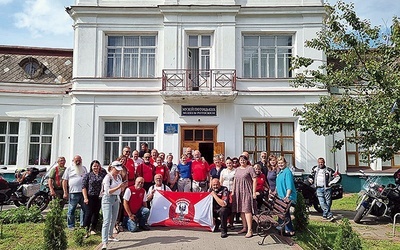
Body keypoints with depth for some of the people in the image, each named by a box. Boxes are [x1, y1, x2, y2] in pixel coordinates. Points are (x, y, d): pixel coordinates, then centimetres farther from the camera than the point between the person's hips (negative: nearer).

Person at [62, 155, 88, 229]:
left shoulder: (84, 168, 17)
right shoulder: (69, 169, 6)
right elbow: (65, 181, 2)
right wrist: (65, 192, -6)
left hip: (83, 192, 4)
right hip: (73, 192, -4)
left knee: (85, 209, 5)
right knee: (71, 210, 2)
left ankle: (83, 225, 16)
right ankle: (71, 226, 13)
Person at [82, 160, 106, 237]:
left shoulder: (103, 175, 6)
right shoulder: (87, 175, 1)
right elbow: (84, 187, -4)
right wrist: (85, 198, -12)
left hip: (99, 197, 3)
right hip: (90, 197, -3)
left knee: (96, 213, 9)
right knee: (89, 213, -4)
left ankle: (92, 229, 22)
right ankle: (86, 230, 4)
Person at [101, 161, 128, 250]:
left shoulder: (119, 177, 7)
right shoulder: (107, 177, -14)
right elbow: (107, 191, -21)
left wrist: (124, 186, -7)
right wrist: (118, 187, -30)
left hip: (116, 199, 7)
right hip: (108, 199, -7)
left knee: (113, 220, 17)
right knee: (107, 221, -12)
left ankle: (110, 236, 36)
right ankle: (104, 243, -13)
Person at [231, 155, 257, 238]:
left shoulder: (250, 168, -4)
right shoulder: (237, 169, 15)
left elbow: (254, 180, -8)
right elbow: (235, 180, 20)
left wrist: (254, 192, -13)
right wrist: (233, 191, 15)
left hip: (247, 192, -6)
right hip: (238, 192, 7)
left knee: (247, 210, -11)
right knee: (241, 210, 9)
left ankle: (250, 230, -8)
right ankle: (244, 227, 20)